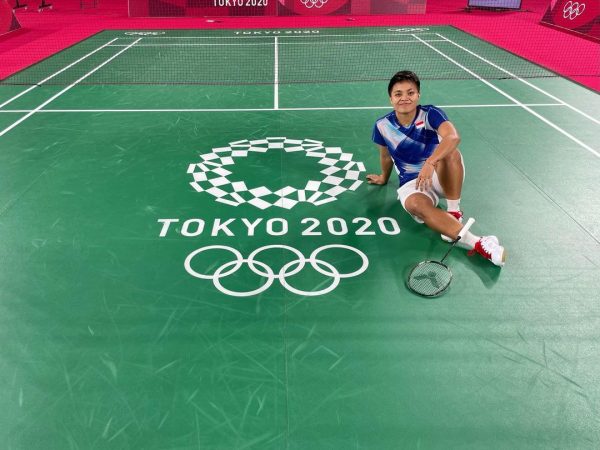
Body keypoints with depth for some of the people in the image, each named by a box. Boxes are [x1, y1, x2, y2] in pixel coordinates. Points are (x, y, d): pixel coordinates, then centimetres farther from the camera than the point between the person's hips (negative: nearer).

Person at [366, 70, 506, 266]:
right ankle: (477, 243, -47)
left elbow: (453, 136, -34)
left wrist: (430, 163, -49)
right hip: (411, 183, 1)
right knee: (416, 204, -38)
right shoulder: (382, 126, -4)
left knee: (450, 152, -36)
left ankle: (454, 213, -23)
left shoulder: (430, 114, -12)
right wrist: (384, 177, 33)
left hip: (443, 177, -1)